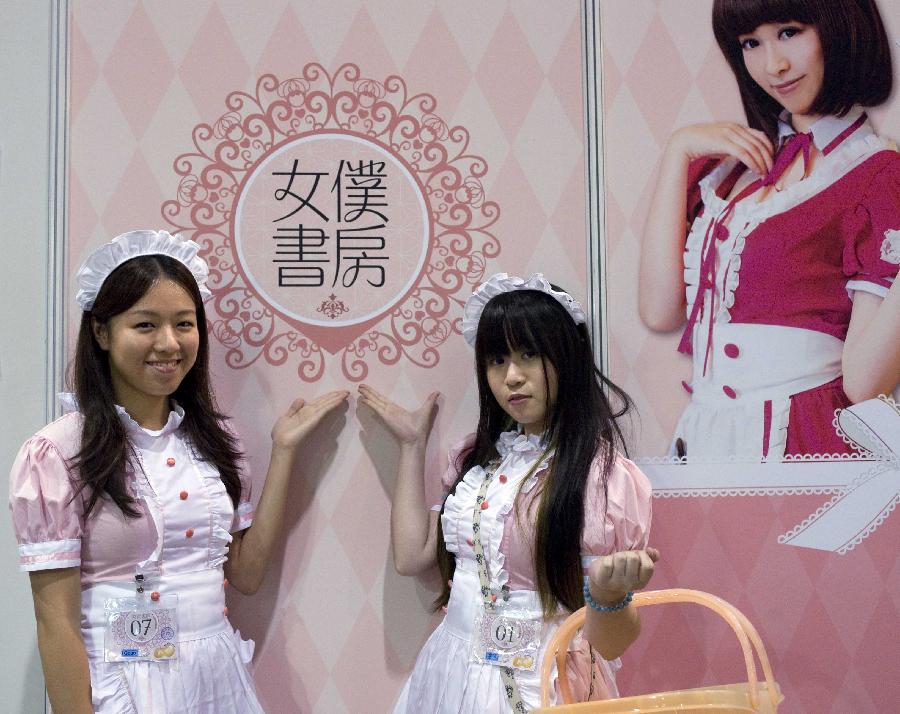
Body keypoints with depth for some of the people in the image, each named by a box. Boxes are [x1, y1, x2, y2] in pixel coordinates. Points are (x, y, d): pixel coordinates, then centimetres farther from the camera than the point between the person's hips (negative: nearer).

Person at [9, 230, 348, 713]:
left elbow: (245, 572, 2)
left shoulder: (212, 437, 2)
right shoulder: (56, 454, -14)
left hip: (221, 674, 5)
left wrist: (283, 449, 1)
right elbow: (56, 619, -13)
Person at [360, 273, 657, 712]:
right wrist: (412, 446, 9)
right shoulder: (477, 458, 4)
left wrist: (610, 594, -35)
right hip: (450, 673, 6)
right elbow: (411, 556, 4)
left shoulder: (609, 477, -16)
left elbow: (612, 644, -12)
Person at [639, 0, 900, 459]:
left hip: (799, 443, -5)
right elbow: (660, 311, -4)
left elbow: (863, 381, -18)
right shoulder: (729, 159, 8)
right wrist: (678, 151, -4)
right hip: (704, 437, 5)